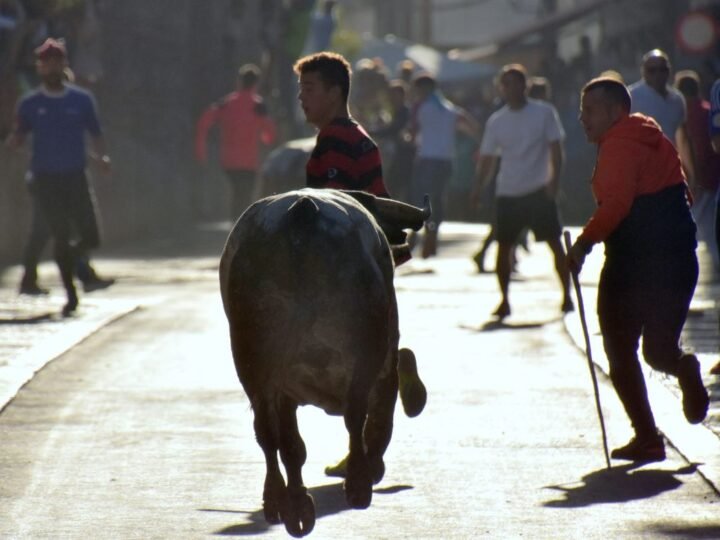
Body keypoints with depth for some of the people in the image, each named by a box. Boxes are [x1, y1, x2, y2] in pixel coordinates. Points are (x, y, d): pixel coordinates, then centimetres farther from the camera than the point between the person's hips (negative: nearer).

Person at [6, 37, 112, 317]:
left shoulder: (81, 100, 4)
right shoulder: (30, 104, 3)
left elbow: (95, 134, 10)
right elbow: (17, 140, 5)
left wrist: (102, 157, -8)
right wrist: (11, 141, -18)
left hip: (76, 177, 1)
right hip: (45, 179, -1)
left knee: (91, 238, -5)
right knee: (61, 236, -4)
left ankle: (66, 257, 28)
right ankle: (71, 295, 8)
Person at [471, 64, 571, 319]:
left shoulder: (544, 113, -2)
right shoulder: (496, 121, 7)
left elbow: (555, 149, -3)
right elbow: (488, 158, 9)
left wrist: (554, 179, -15)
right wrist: (479, 188, -2)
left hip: (539, 190, -3)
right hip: (507, 192, 3)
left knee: (554, 242, -4)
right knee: (503, 246, 2)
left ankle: (567, 295, 4)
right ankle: (504, 300, 11)